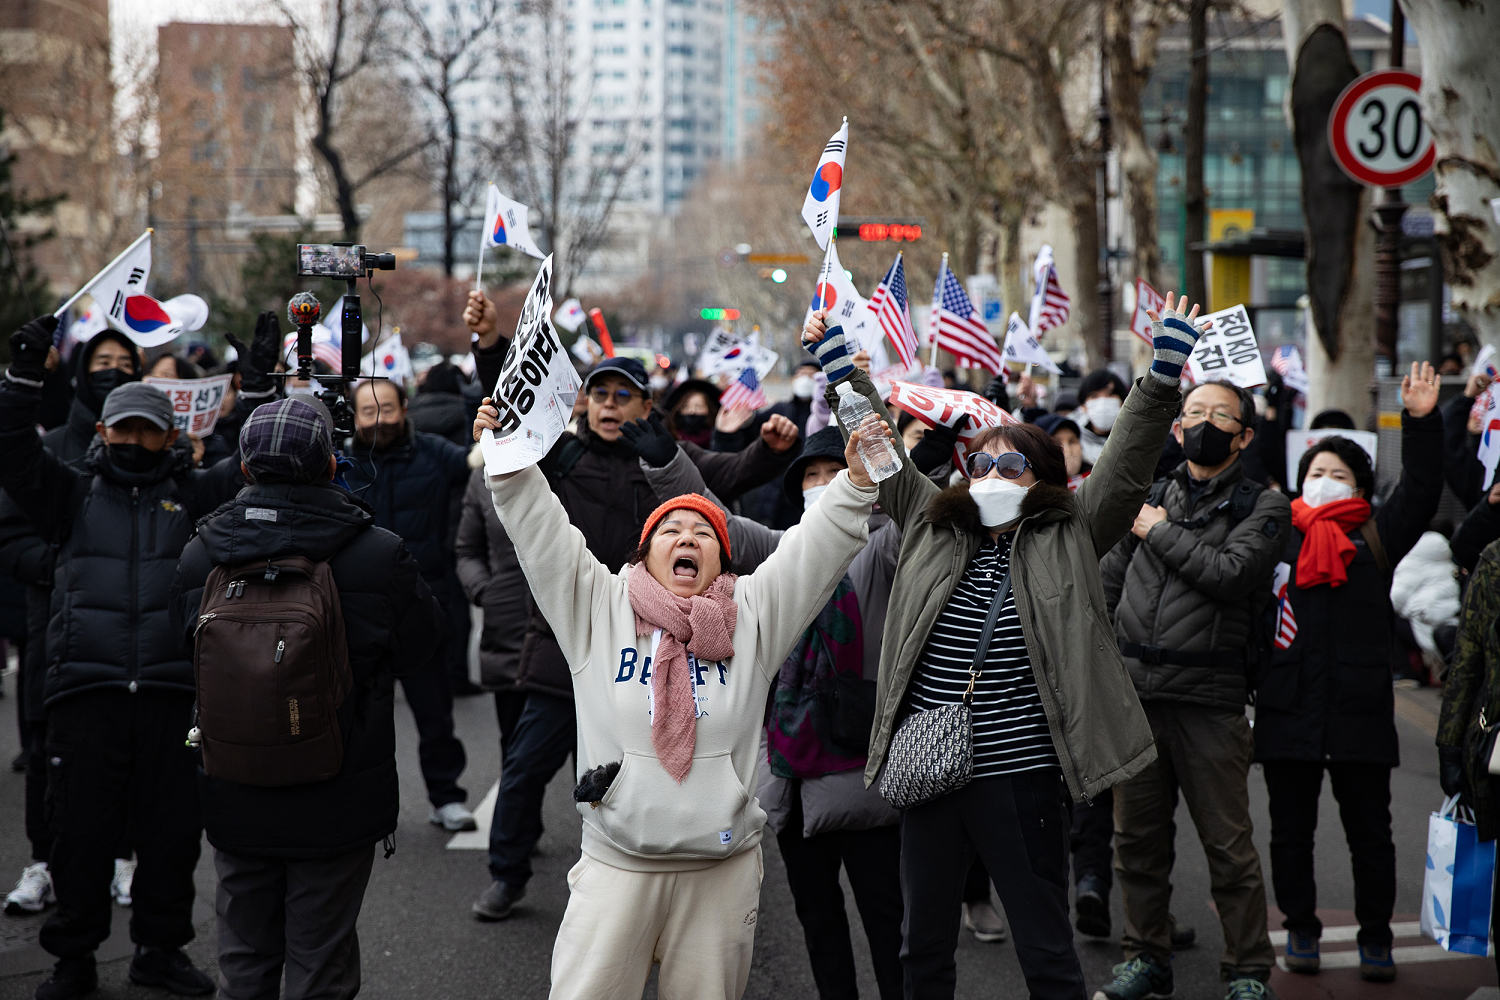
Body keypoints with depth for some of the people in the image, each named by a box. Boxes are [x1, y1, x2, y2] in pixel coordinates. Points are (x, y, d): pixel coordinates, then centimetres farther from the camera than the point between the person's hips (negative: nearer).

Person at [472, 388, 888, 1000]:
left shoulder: (751, 616, 8)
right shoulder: (599, 609, 6)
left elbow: (816, 546, 2)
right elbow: (541, 534, 0)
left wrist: (857, 479, -10)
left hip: (722, 866, 1)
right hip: (615, 864, -1)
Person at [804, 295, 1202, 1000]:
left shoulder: (1069, 537, 1)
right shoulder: (934, 524, 9)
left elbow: (1127, 465, -7)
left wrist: (1163, 377, -18)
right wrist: (839, 366, 11)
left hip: (1021, 776, -4)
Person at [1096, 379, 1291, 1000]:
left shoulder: (1262, 507, 2)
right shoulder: (1151, 497, 15)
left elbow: (1231, 573, -16)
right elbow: (1106, 581, 19)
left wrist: (1161, 534, -5)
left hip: (1209, 698, -4)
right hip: (1133, 692, 4)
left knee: (1228, 844, -2)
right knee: (1137, 837, 10)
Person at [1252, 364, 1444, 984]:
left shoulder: (1375, 538, 7)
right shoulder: (1275, 536, 10)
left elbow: (1420, 491, -2)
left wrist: (1422, 421, -12)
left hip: (1359, 709, -1)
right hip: (1287, 708, 1)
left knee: (1369, 830, 4)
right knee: (1291, 829, 8)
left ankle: (1375, 936, 16)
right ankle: (1300, 929, 23)